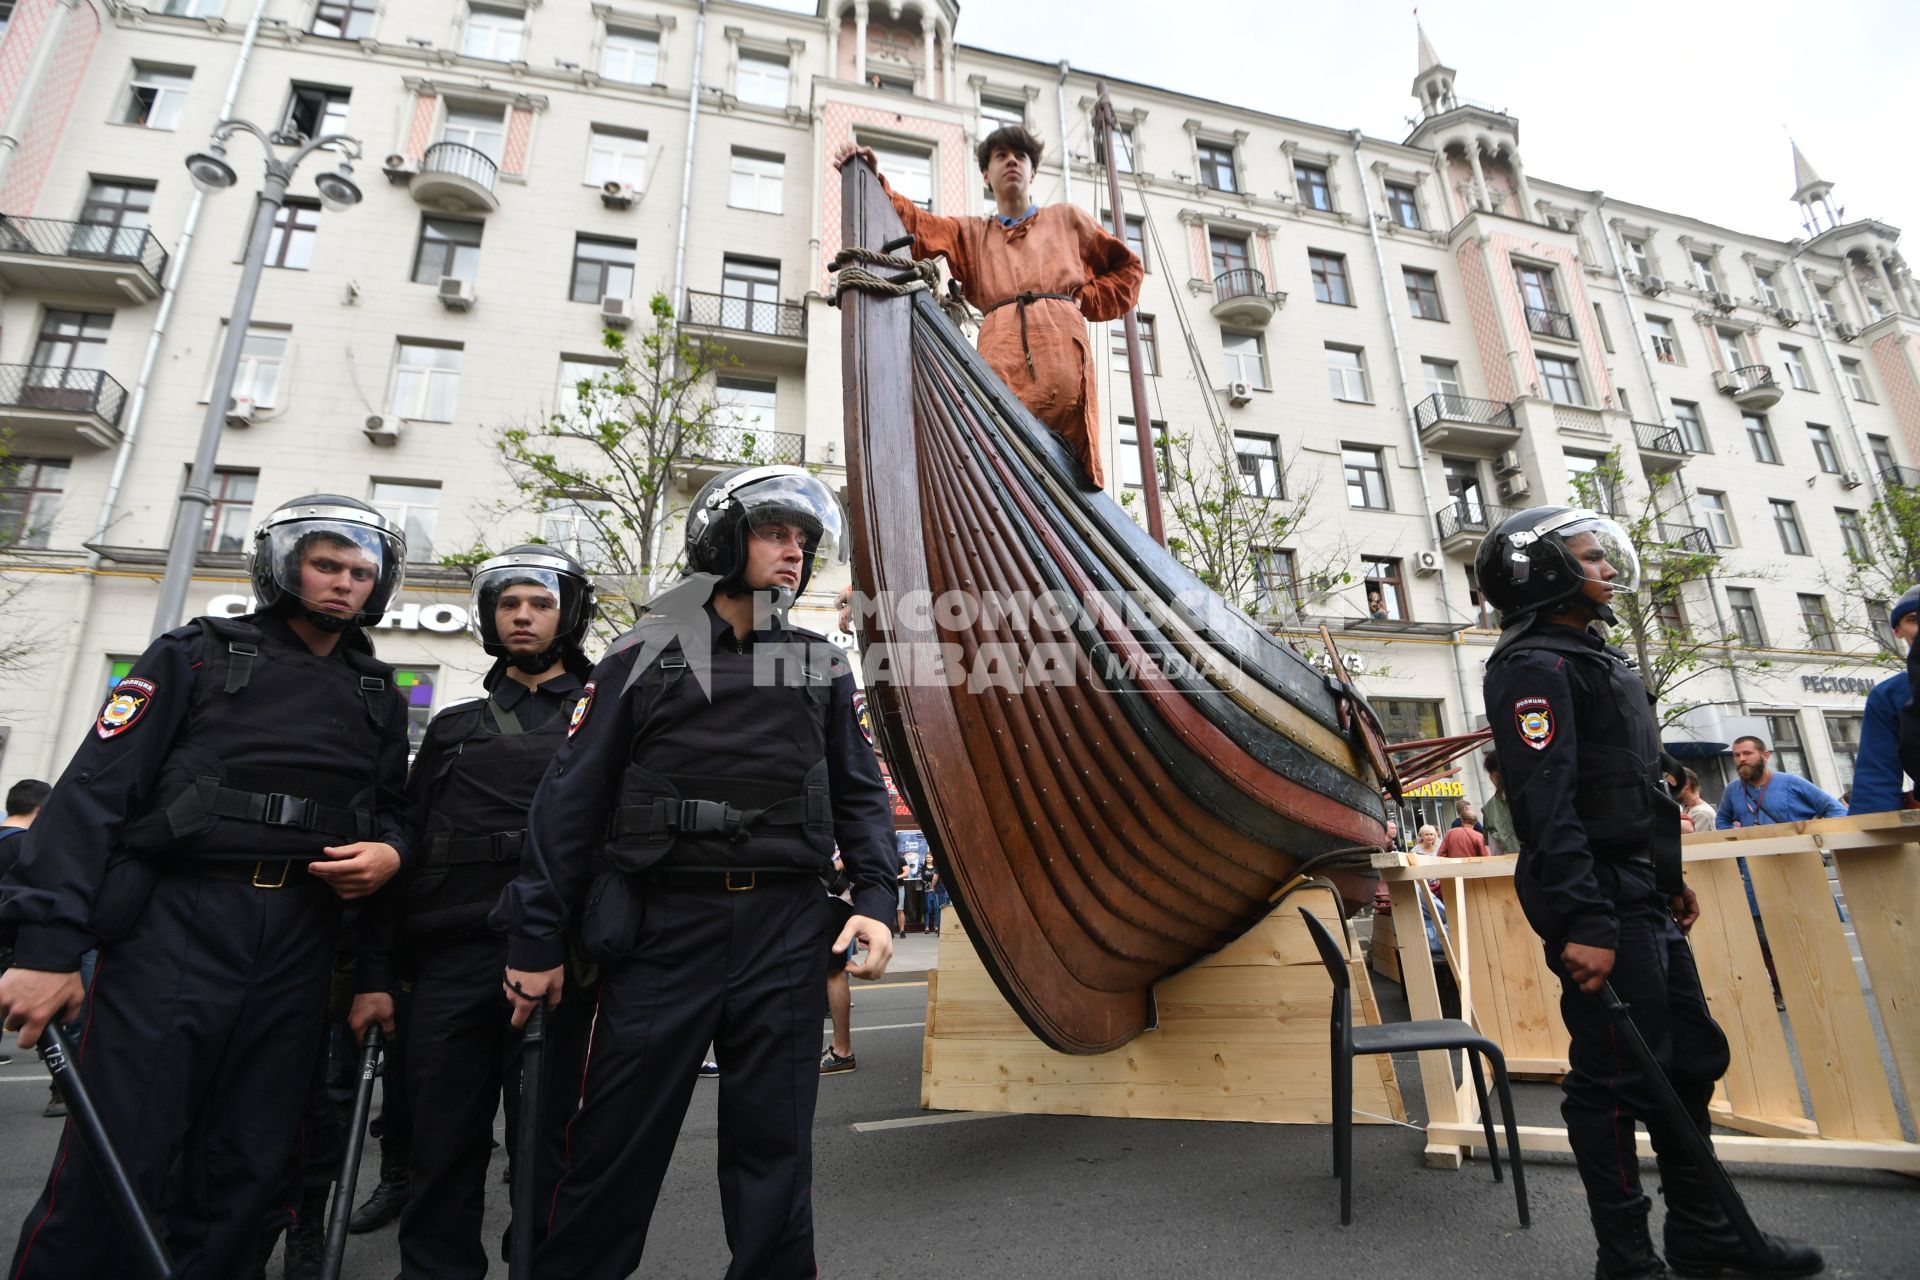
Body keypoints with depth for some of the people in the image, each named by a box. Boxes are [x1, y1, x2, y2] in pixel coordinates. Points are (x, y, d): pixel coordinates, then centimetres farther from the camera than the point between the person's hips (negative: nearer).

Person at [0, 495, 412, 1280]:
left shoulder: (380, 698, 16)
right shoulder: (198, 656, 4)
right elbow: (94, 793, -3)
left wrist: (390, 850, -3)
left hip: (297, 944, 4)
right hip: (177, 921, -3)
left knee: (243, 1173, 10)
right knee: (114, 1165, -4)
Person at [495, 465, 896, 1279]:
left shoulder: (822, 667, 10)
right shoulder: (647, 652, 2)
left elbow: (858, 793, 11)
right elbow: (572, 799, 2)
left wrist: (874, 900, -2)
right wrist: (535, 939, 0)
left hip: (786, 930, 2)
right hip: (664, 926, -2)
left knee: (774, 1143, 11)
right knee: (616, 1142, 7)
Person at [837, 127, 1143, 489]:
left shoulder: (1066, 219, 30)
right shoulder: (970, 234, 32)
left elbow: (1128, 267, 31)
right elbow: (915, 224, 17)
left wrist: (1084, 300, 15)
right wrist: (875, 180, 1)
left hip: (1061, 348, 0)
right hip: (1001, 354, 1)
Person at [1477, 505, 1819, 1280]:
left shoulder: (1593, 658, 18)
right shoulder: (1535, 666, -15)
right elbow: (1546, 803, -24)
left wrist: (1670, 879, 23)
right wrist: (1582, 922, -27)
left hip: (1643, 901, 11)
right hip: (1601, 906, -11)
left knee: (1689, 1058, 18)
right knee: (1615, 1078, -1)